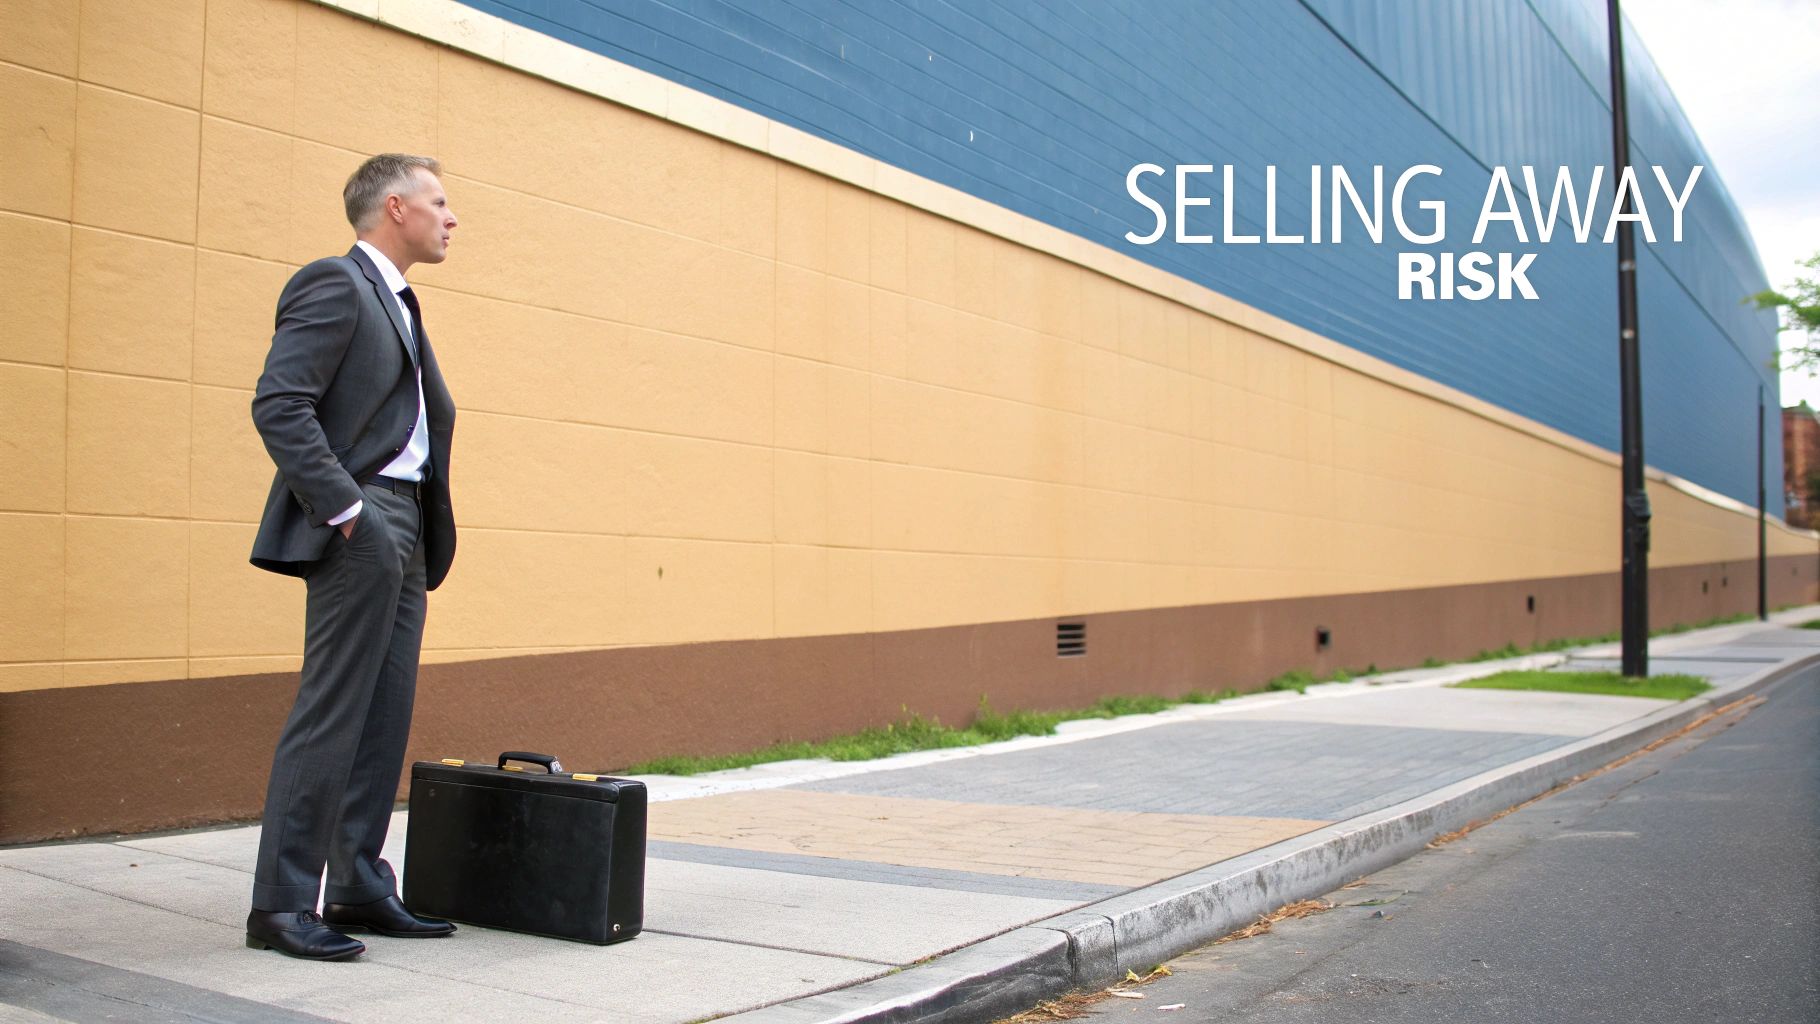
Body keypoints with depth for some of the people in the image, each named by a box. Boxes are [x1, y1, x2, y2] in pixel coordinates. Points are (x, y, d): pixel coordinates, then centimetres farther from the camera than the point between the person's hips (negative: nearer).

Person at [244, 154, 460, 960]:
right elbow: (278, 405, -17)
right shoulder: (334, 284, -7)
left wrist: (424, 536, 10)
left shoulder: (395, 302, 22)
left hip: (404, 537, 9)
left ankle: (359, 891, 18)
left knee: (384, 721, 10)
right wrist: (346, 510, -20)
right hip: (362, 530, -9)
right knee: (330, 719, -6)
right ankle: (281, 905, 2)